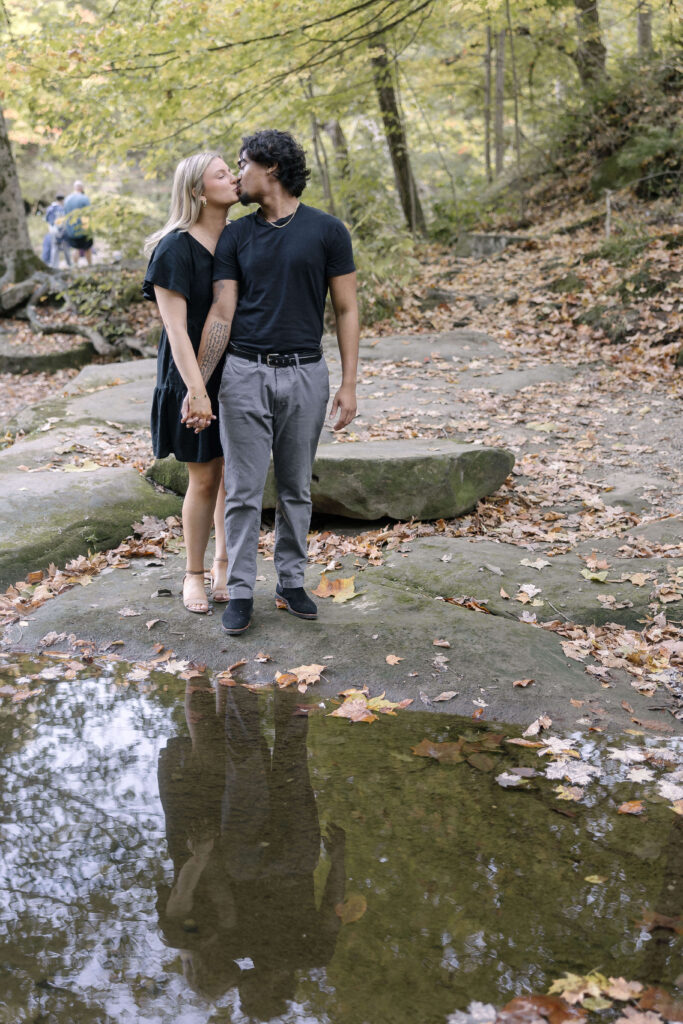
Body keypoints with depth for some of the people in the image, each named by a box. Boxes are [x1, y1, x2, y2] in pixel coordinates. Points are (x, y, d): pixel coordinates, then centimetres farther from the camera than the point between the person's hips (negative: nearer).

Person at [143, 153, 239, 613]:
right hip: (197, 375, -5)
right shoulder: (176, 248, -13)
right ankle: (194, 573, 20)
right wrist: (196, 391, -23)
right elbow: (176, 328, -17)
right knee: (204, 479, 3)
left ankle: (224, 564, 27)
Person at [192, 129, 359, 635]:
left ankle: (291, 582, 24)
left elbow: (346, 310, 0)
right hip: (245, 374, 1)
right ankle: (241, 592, 12)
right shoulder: (236, 237, 5)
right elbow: (221, 315, 2)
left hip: (305, 375, -1)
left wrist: (349, 384, -5)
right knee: (244, 490, 2)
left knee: (297, 488, 10)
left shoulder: (327, 231, -1)